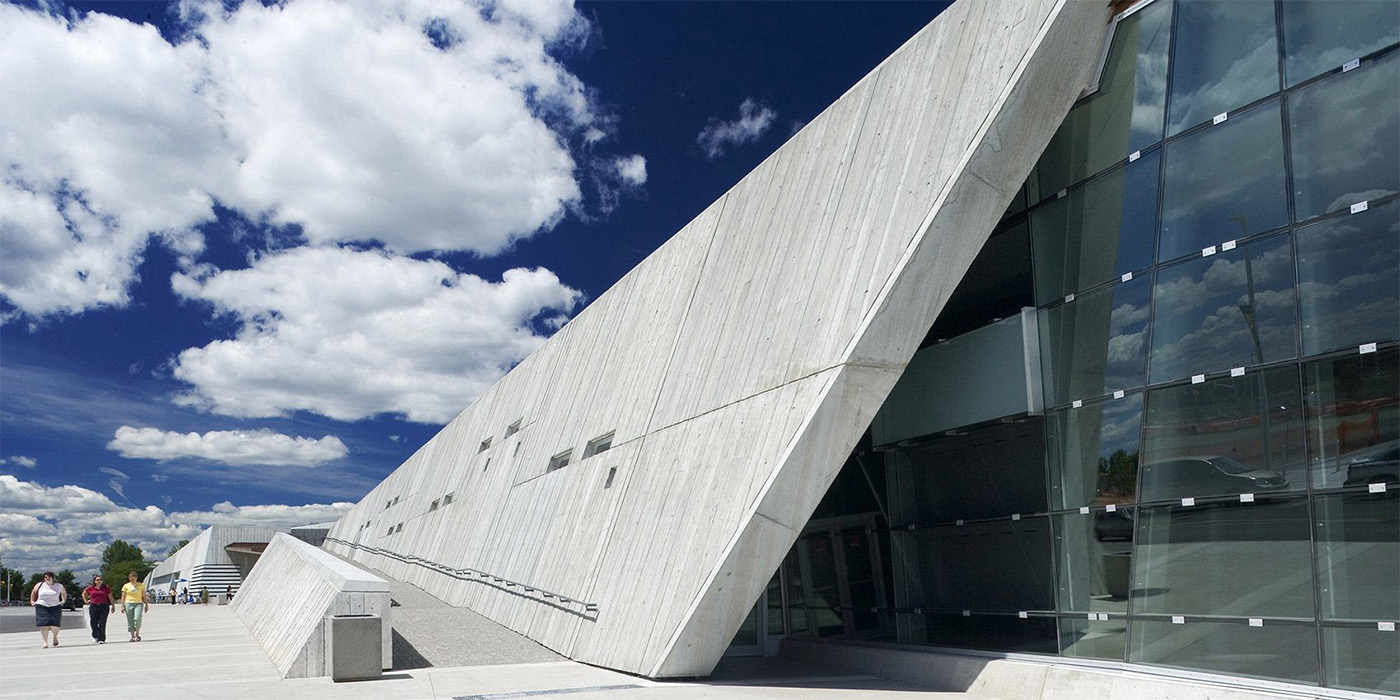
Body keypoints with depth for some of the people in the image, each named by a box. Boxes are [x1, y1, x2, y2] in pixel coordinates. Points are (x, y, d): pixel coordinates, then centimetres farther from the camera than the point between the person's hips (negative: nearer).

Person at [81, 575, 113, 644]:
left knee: (102, 624, -4)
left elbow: (110, 597, 7)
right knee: (93, 623, 5)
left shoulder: (106, 588, 3)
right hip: (93, 606, 1)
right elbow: (84, 593, 22)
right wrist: (85, 601, 11)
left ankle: (101, 639, -2)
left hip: (104, 607, -1)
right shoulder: (90, 588, 3)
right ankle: (95, 636, 32)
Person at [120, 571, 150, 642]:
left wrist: (146, 605, 10)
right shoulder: (126, 586, 7)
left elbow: (144, 596, 12)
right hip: (129, 604, 1)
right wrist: (122, 606, 0)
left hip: (139, 603, -1)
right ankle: (132, 636, 8)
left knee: (137, 619, -18)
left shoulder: (141, 585, 9)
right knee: (130, 621, 0)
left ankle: (137, 634, -5)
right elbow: (123, 597, 8)